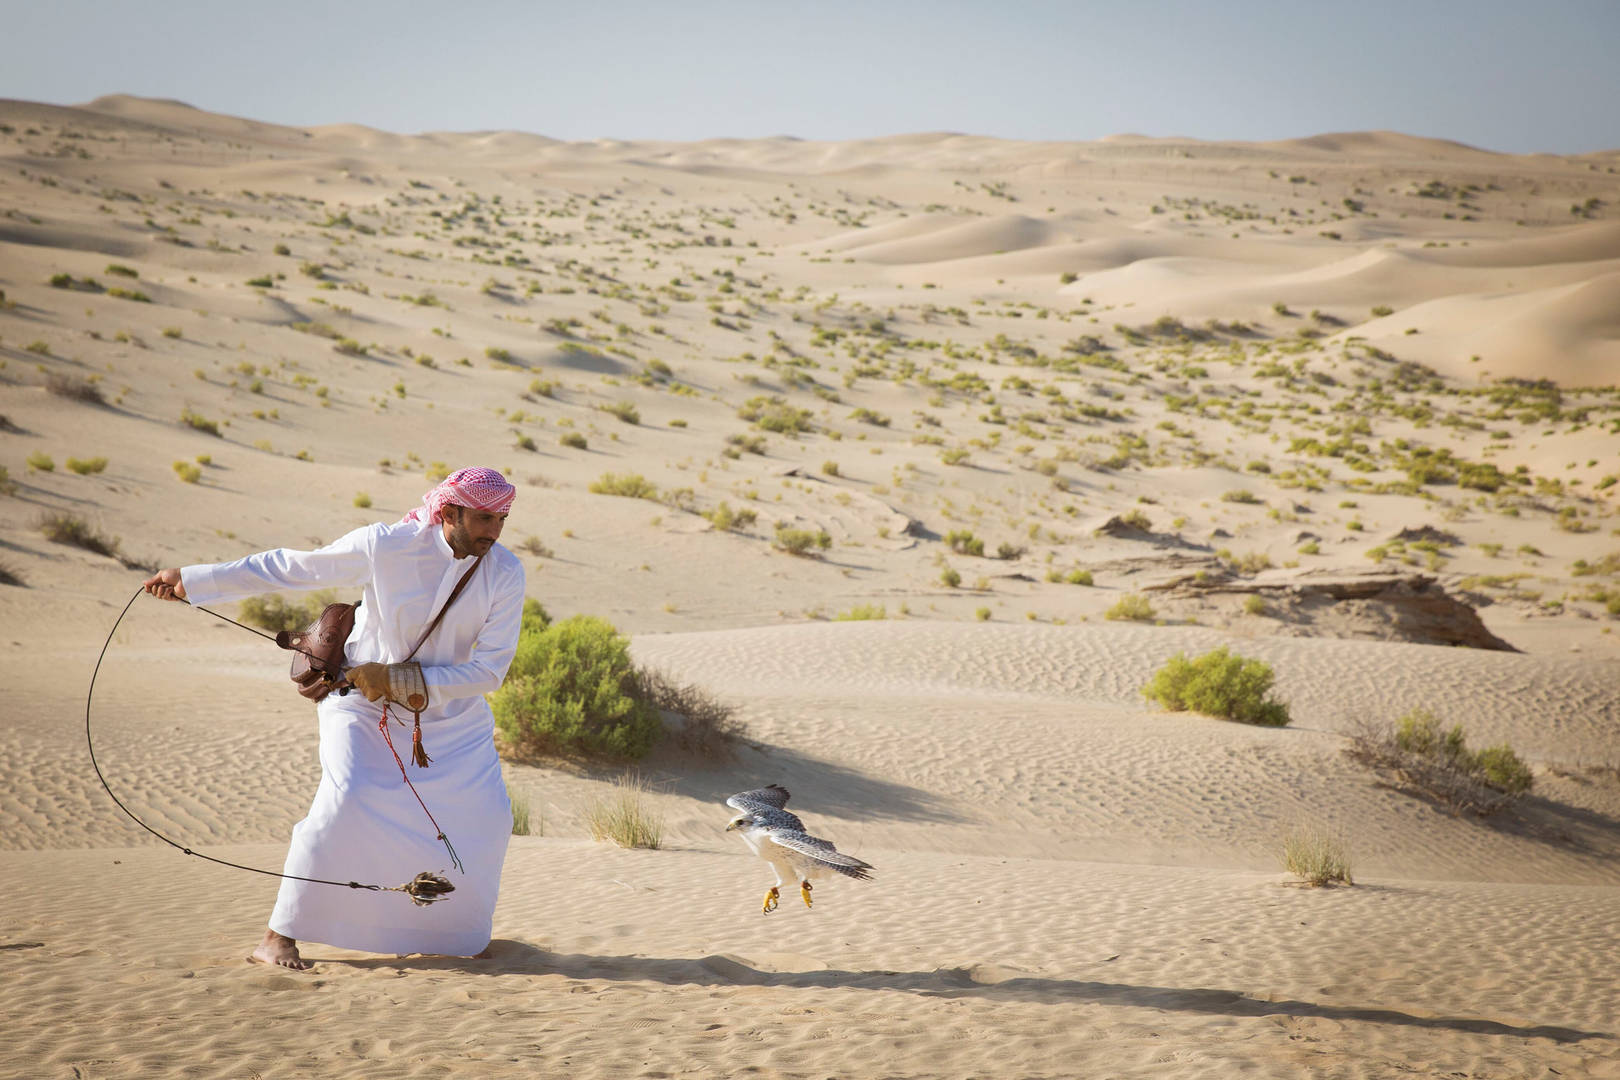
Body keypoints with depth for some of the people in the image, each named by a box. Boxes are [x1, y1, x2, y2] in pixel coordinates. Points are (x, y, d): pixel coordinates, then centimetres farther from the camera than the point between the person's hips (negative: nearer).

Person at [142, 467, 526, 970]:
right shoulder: (385, 546, -22)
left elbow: (489, 670, -17)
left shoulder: (506, 573, -17)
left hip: (450, 712, 3)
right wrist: (190, 580, -11)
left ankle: (455, 927, 21)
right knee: (347, 798, -25)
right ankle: (279, 936, -17)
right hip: (363, 698, -3)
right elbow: (289, 567, -13)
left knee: (485, 816, -6)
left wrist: (399, 680, -24)